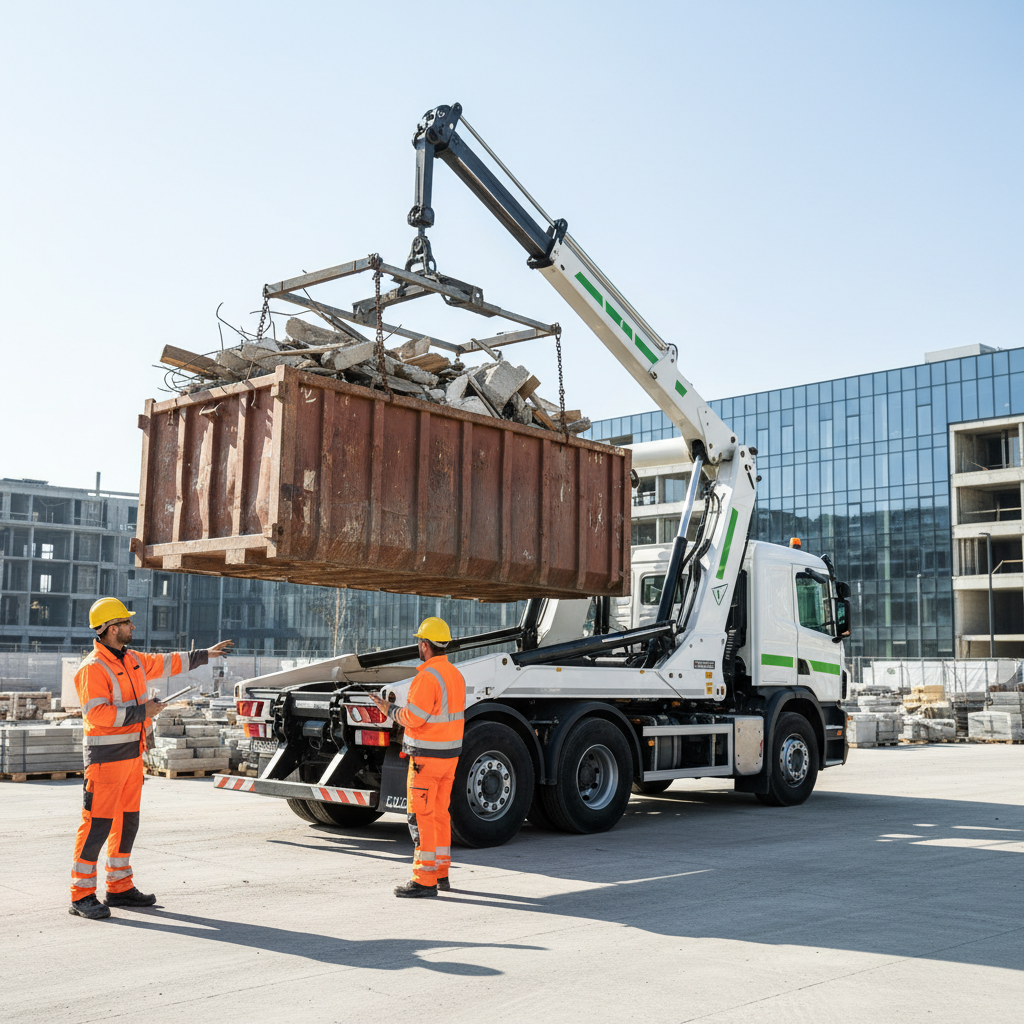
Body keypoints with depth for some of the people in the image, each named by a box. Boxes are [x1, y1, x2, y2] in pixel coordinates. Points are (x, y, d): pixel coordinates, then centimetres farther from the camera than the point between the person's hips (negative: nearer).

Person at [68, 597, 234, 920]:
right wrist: (141, 711, -20)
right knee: (98, 824, -7)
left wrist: (205, 654, 31)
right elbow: (96, 714, -24)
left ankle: (119, 887, 22)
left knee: (127, 821, 13)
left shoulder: (132, 660, 12)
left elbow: (166, 663, 27)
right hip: (106, 757, -9)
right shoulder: (93, 668, -16)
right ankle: (81, 896, 0)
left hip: (132, 754, 9)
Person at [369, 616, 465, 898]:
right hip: (450, 754, 9)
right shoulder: (456, 674, 10)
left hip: (426, 756, -9)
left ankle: (424, 879, -3)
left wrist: (390, 710, -4)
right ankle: (440, 873, 23)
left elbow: (414, 718, -21)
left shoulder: (427, 677, -19)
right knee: (440, 813, 16)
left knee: (421, 816, -4)